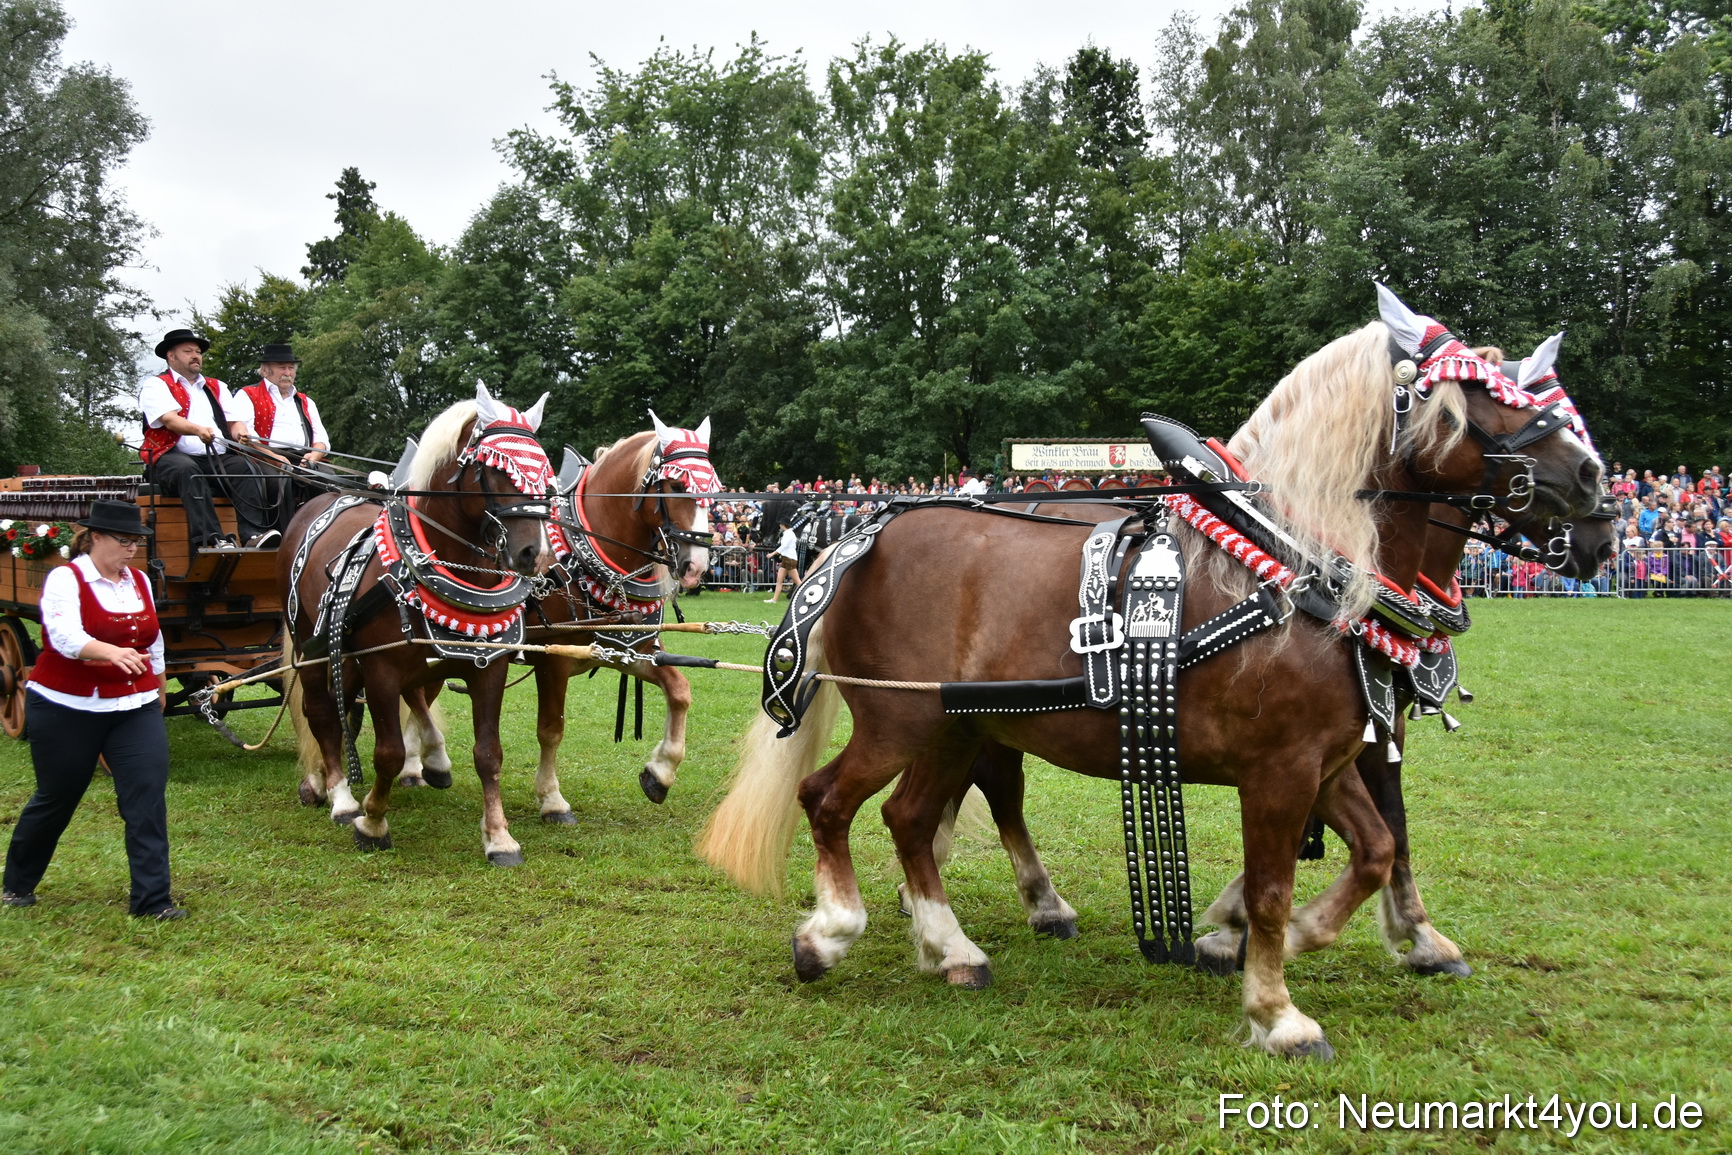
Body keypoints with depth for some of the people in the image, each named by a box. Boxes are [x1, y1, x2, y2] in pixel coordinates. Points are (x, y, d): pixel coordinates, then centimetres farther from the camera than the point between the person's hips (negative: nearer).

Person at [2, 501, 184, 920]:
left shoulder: (140, 580, 6)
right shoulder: (65, 579, -11)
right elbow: (66, 637, -28)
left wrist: (157, 692, 26)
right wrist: (111, 652, -45)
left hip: (135, 710, 4)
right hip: (67, 710, -4)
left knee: (148, 798, -8)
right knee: (57, 798, 11)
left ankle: (152, 900, -4)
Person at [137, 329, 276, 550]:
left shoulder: (217, 388, 27)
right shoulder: (156, 385, 9)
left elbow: (234, 421, 14)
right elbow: (169, 420, -11)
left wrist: (239, 432, -13)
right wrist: (197, 430, -32)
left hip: (219, 459, 5)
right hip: (172, 456, -4)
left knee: (245, 466, -26)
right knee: (188, 470, -38)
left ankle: (253, 532, -40)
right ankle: (210, 538, -48)